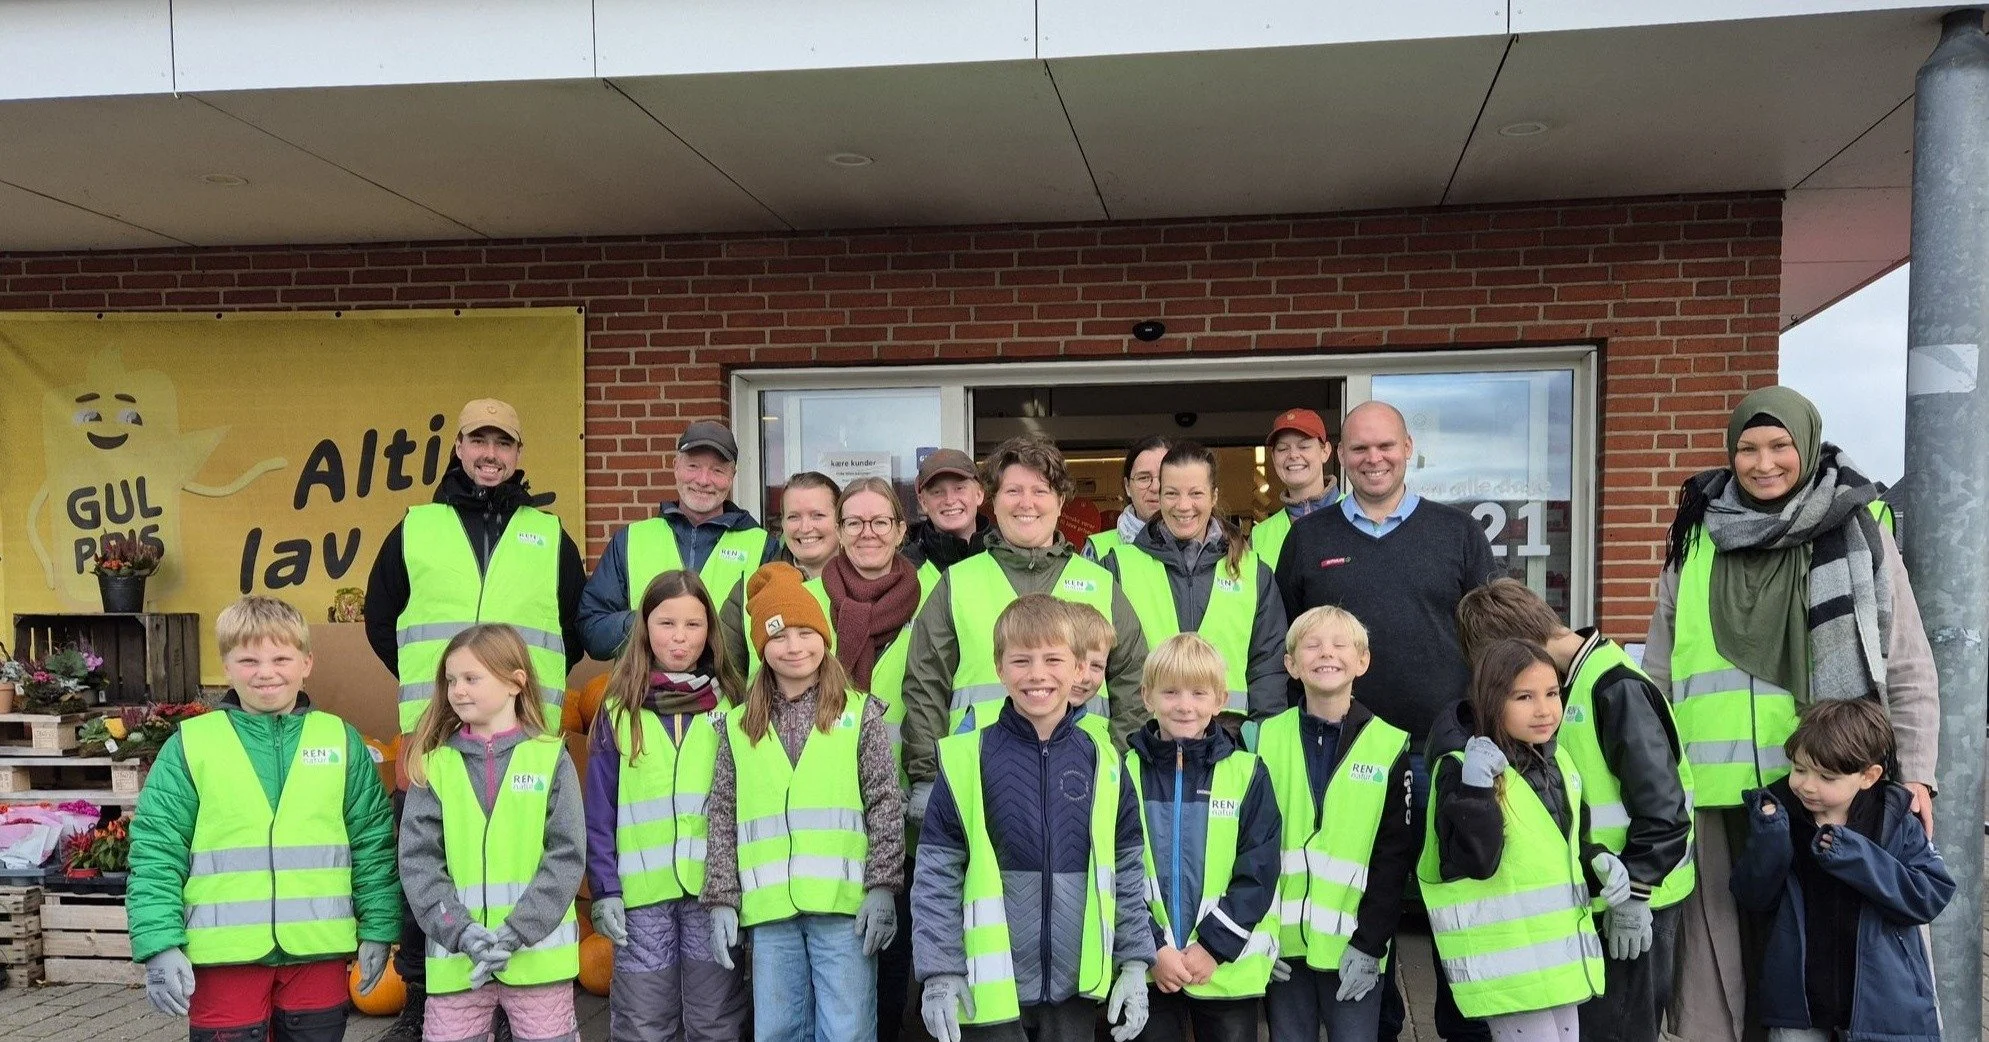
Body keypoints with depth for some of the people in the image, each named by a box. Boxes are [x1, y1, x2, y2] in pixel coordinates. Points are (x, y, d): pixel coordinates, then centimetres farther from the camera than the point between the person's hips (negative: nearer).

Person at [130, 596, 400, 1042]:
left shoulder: (342, 740, 5)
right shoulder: (190, 745, 1)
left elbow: (374, 842, 7)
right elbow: (155, 851, 0)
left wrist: (377, 930, 4)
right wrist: (159, 944, -8)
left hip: (318, 950, 2)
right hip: (224, 953, -1)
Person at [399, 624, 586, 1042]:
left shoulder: (550, 757, -1)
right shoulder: (434, 765, 3)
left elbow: (568, 856, -6)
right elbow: (417, 860, -2)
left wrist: (516, 933, -15)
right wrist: (461, 932, -14)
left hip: (538, 953, -1)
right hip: (455, 956, 2)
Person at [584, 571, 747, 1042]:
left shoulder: (729, 706, 4)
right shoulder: (620, 710, 4)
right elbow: (599, 811, 4)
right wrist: (604, 888, -3)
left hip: (716, 887, 0)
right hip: (642, 891, 0)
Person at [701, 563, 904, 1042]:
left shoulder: (860, 713, 5)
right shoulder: (739, 726, 12)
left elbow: (886, 805, 1)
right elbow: (723, 817, 10)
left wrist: (882, 887, -7)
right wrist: (722, 898, 4)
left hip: (845, 904, -2)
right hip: (769, 910, 3)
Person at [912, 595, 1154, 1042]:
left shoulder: (1103, 763, 3)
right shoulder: (965, 761, -6)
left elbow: (1127, 873, 8)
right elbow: (936, 876, -4)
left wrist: (1135, 963, 4)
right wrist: (939, 973, -9)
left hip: (1076, 990, 3)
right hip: (990, 991, -3)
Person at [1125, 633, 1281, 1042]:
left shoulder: (1247, 773, -2)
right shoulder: (1127, 772, -1)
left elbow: (1258, 872, -6)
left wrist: (1213, 946, -12)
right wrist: (1153, 948, -11)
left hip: (1229, 970, 0)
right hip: (1149, 968, 1)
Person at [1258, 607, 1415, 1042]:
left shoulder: (1389, 747, -1)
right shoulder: (1267, 739, 2)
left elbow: (1395, 855, -3)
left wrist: (1370, 942, -8)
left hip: (1354, 945, -1)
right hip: (1283, 941, 1)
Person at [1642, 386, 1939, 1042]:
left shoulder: (1859, 531, 5)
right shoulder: (1696, 541, 10)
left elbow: (1909, 670, 6)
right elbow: (1657, 676, 14)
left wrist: (1915, 772, -2)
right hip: (1716, 791, 2)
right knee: (1727, 945, 6)